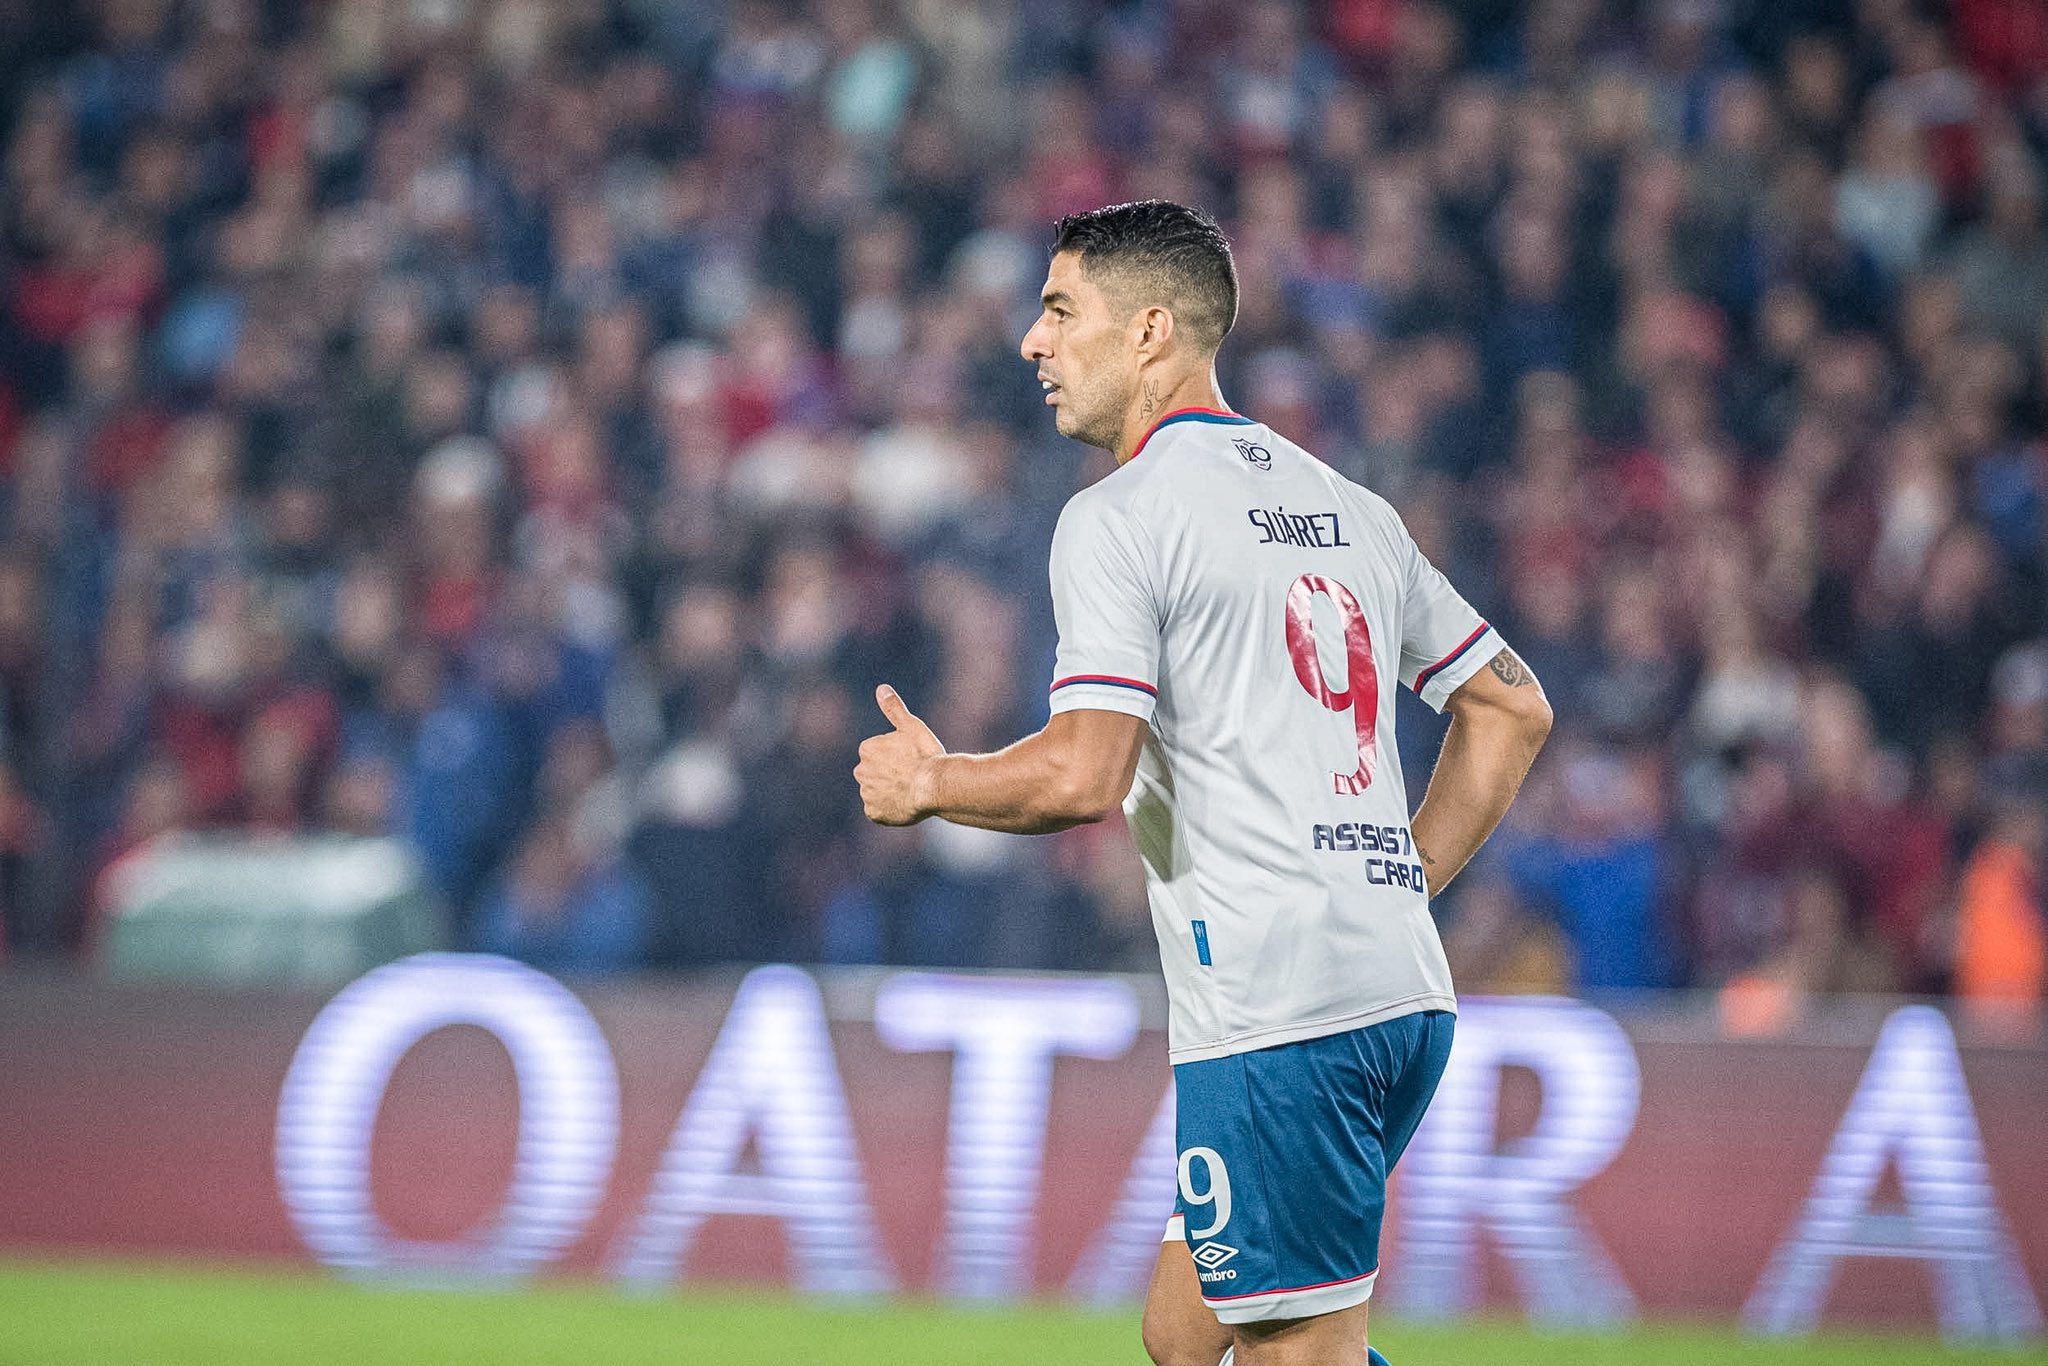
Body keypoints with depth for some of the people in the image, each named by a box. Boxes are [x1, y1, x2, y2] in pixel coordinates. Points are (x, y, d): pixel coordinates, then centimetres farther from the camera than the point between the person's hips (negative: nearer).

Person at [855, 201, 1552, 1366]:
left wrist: (928, 783, 1)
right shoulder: (1351, 510, 19)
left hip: (1274, 1013, -8)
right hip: (1406, 992, 8)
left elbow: (1083, 776, -17)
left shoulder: (1121, 516, -6)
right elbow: (1513, 709, 24)